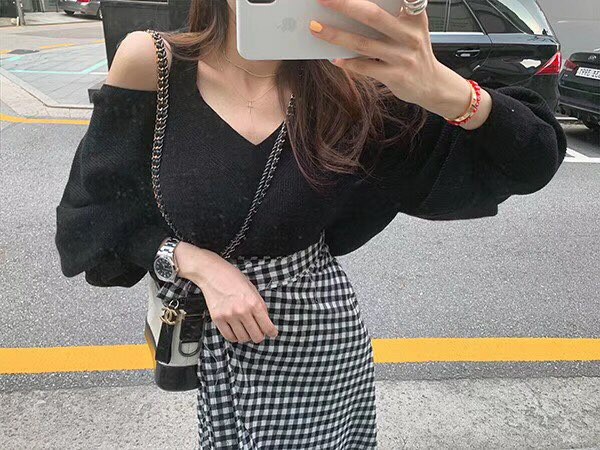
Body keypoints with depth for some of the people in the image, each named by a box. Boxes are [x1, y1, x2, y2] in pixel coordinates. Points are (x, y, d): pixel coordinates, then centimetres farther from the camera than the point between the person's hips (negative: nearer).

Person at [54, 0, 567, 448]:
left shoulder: (339, 90, -14)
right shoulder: (151, 63, -14)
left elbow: (533, 160, -16)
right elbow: (94, 213, -6)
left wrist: (440, 87, -36)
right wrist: (197, 262, -21)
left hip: (322, 341, 0)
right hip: (202, 338, 0)